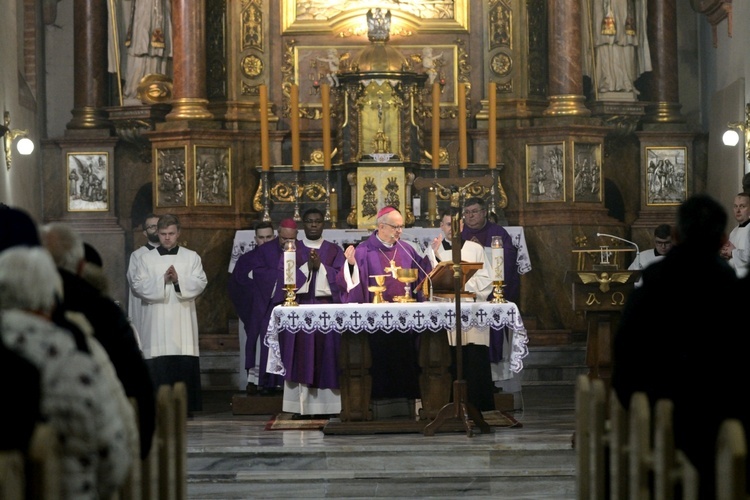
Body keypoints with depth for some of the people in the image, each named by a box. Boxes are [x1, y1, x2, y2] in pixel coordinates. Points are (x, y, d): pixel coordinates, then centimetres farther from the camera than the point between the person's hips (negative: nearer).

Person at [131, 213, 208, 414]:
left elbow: (200, 283, 1)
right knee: (158, 364, -7)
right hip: (156, 320, 0)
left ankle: (185, 405, 0)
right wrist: (162, 280, -11)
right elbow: (138, 285, 1)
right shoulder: (147, 258, 10)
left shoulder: (191, 257, 11)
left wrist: (178, 280, -14)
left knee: (185, 363, -5)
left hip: (183, 320, 0)